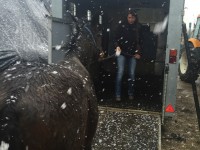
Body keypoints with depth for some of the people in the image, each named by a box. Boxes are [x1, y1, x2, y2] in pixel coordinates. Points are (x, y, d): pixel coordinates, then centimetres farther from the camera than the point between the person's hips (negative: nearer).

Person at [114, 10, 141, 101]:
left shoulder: (138, 28, 5)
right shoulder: (122, 26, -1)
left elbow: (139, 42, 9)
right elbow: (116, 38, -2)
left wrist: (138, 53, 0)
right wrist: (117, 46, -19)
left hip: (132, 54, 2)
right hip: (122, 53, -2)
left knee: (132, 74, 5)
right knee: (120, 73, -8)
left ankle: (130, 93, 21)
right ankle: (118, 94, 0)